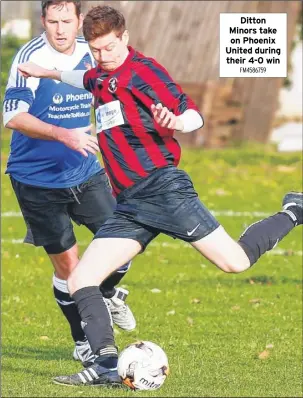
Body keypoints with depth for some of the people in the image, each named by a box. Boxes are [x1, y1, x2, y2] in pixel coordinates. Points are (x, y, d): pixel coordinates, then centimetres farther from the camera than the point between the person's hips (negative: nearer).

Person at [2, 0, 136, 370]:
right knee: (67, 266, 1)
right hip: (37, 180, -5)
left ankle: (108, 294, 34)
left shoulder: (89, 54, 0)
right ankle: (83, 343, 21)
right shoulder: (31, 58, -18)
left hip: (85, 173, 5)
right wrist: (64, 135, -36)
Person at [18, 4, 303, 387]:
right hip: (130, 205, 8)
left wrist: (175, 122, -32)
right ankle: (107, 365, -14)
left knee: (235, 261, -12)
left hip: (162, 187, -7)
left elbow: (193, 115, -11)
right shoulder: (102, 76, 20)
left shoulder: (141, 70, -3)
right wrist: (48, 73, 53)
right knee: (79, 281, -7)